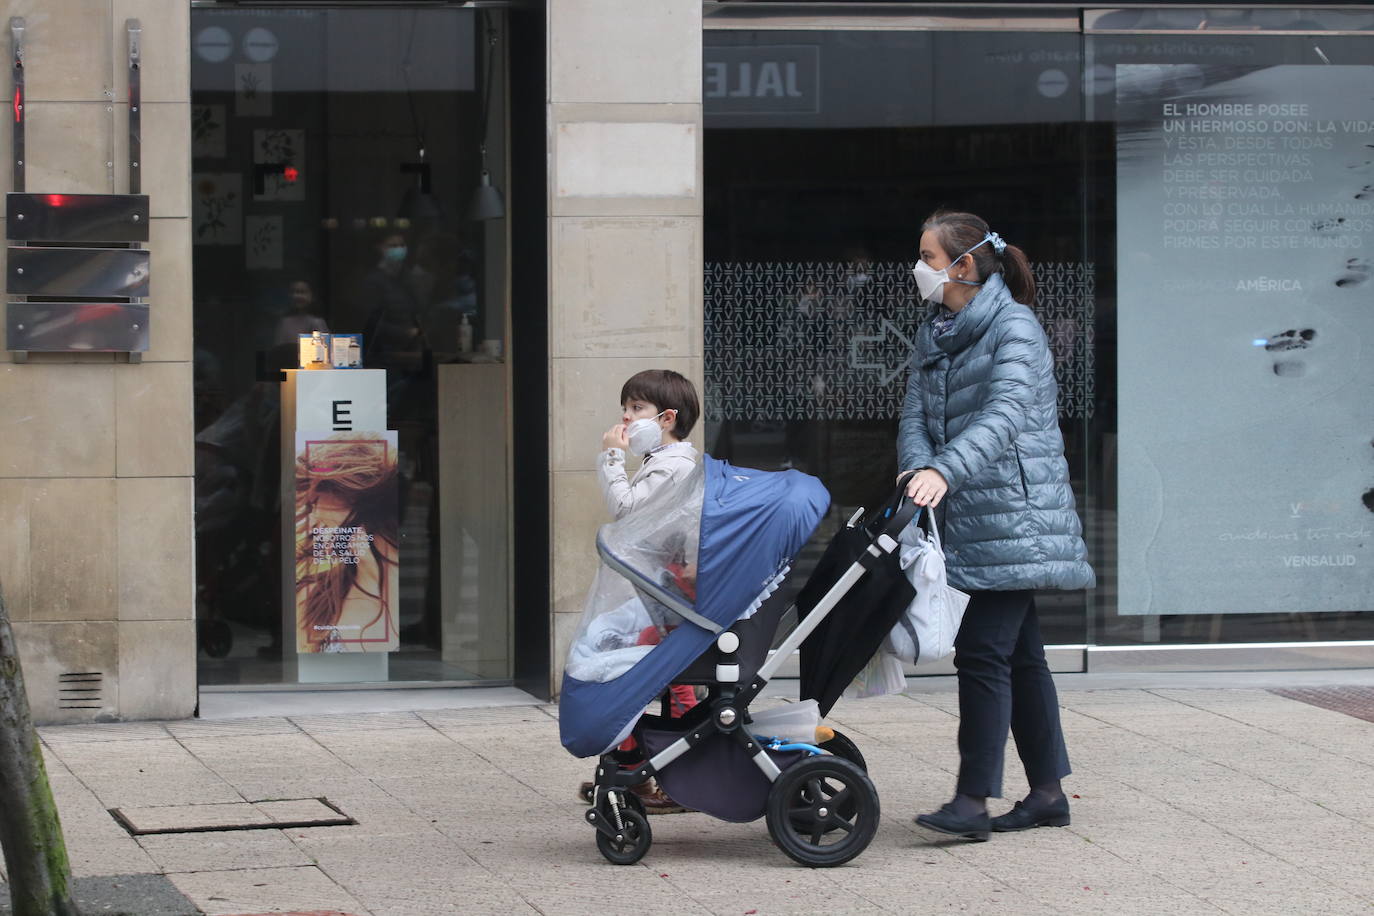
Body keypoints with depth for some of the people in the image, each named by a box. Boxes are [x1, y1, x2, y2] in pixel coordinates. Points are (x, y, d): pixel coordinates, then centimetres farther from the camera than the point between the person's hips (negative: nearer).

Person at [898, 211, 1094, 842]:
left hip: (1016, 516, -8)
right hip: (971, 518, 8)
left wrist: (945, 471, -39)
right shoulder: (934, 335, 15)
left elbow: (1005, 414, -25)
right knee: (1019, 654, 12)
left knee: (983, 651, -13)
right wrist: (919, 469, -16)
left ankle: (973, 801, -13)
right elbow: (916, 414, 6)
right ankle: (1048, 792, 18)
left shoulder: (1014, 327, -10)